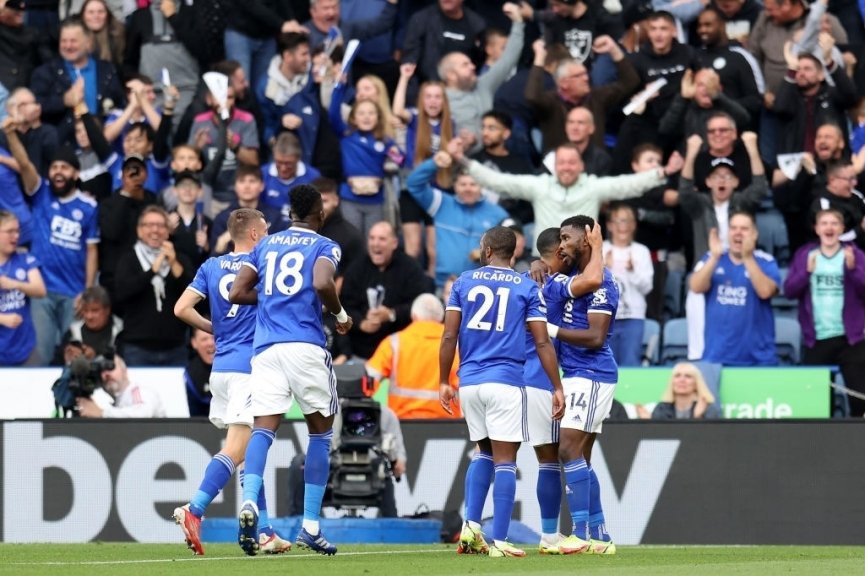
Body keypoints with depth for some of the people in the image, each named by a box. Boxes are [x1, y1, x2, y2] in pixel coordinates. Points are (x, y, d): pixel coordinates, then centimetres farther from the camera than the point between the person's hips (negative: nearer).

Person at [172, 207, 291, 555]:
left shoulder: (211, 267, 11)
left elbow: (182, 308, 3)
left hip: (220, 368, 6)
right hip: (250, 368, -6)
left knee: (249, 451, 12)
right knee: (236, 449, -12)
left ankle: (263, 531, 12)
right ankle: (194, 510, -27)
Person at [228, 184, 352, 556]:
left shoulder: (266, 245, 18)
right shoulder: (324, 247, 4)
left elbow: (236, 293, 12)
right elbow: (322, 284, -16)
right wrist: (340, 314, 1)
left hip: (266, 348, 3)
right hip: (305, 346, -3)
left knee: (263, 429, -4)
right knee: (320, 431, 10)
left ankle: (249, 501, -32)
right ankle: (310, 526, 5)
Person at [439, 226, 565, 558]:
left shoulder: (464, 282, 8)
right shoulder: (526, 288, 3)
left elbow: (449, 337, 3)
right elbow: (542, 343, -1)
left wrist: (444, 382, 10)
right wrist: (557, 388, 3)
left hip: (469, 382, 3)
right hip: (505, 382, -3)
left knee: (485, 453, 20)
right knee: (504, 460, -2)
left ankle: (471, 525, 6)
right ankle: (499, 541, -6)